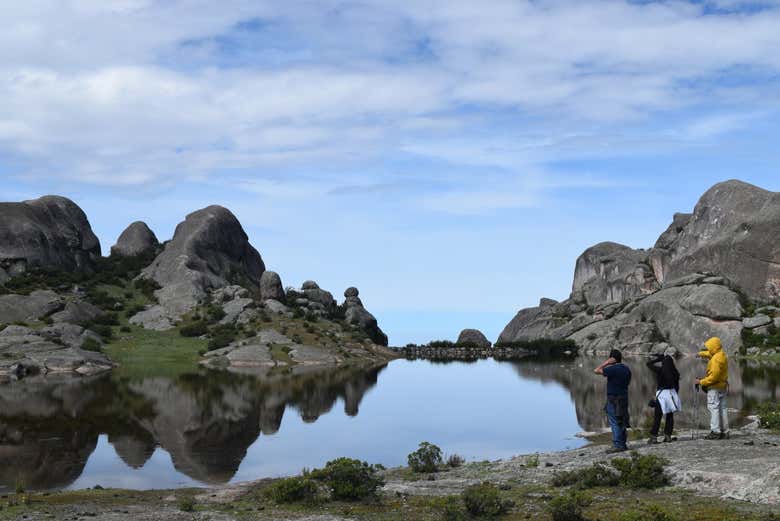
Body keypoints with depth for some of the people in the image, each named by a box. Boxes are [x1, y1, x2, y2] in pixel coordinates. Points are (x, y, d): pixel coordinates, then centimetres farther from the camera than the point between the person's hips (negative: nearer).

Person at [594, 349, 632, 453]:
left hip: (613, 399, -8)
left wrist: (606, 362, -9)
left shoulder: (613, 369, -17)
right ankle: (623, 444, 21)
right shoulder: (626, 369, 8)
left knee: (615, 423, -4)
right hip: (624, 398, 8)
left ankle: (618, 445, -4)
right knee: (621, 422, 15)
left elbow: (596, 371, -15)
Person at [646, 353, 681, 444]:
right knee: (670, 416, 11)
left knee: (657, 417, -1)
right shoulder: (674, 372, 2)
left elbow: (649, 363, 3)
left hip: (662, 393, -4)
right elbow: (677, 385, 9)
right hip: (672, 392, 4)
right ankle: (668, 436, 11)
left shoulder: (660, 370, -10)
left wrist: (658, 358, 10)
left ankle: (653, 437, -3)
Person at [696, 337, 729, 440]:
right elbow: (709, 354, 32)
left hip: (715, 387, -10)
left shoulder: (716, 359, -22)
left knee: (714, 408, -8)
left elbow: (714, 377, -25)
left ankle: (715, 432, -11)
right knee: (722, 408, 12)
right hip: (723, 386, 10)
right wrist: (700, 353, 26)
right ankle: (724, 431, 16)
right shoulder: (721, 354, 9)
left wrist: (701, 382, -18)